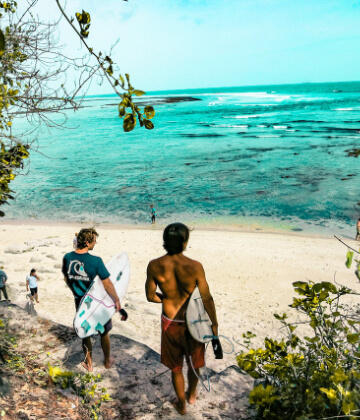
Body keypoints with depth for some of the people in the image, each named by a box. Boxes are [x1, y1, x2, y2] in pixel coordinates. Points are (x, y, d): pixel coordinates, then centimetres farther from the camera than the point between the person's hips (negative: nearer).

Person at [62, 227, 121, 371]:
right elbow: (107, 284, -20)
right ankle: (107, 361, 37)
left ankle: (88, 363, 36)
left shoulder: (67, 257, -10)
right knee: (104, 332, 19)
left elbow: (66, 279, 5)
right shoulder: (95, 261, -25)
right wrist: (117, 300, -6)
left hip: (80, 302, 4)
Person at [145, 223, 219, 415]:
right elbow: (207, 299, -15)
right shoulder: (195, 267, -24)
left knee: (175, 367, 24)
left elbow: (150, 296, -6)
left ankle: (181, 404, 43)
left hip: (169, 322, 1)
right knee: (194, 362, 28)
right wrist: (214, 324, -1)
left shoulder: (154, 266, -18)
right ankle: (191, 394, 52)